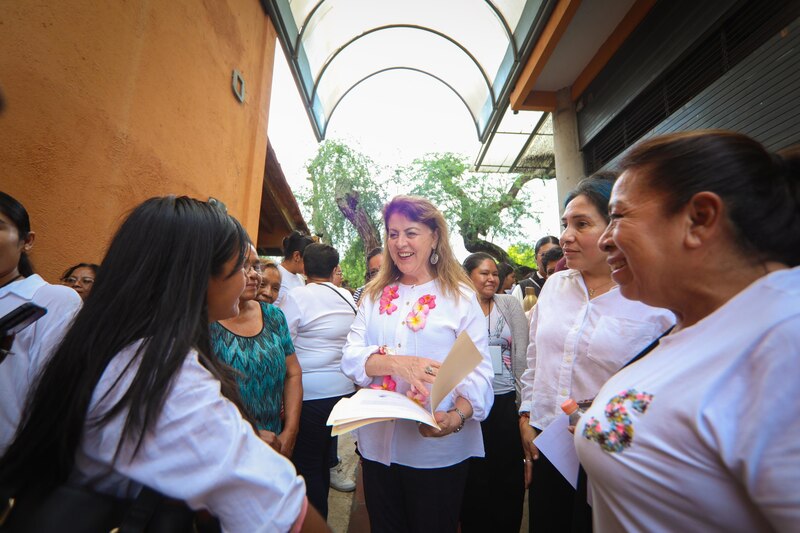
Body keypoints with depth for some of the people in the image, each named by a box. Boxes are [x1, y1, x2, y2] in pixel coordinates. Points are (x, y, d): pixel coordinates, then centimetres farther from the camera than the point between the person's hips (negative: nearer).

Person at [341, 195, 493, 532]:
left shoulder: (460, 296, -6)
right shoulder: (374, 296, 4)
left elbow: (478, 371, -11)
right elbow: (350, 358, -5)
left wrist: (457, 417, -29)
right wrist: (397, 363, -23)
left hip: (439, 449, -3)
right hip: (377, 444, 3)